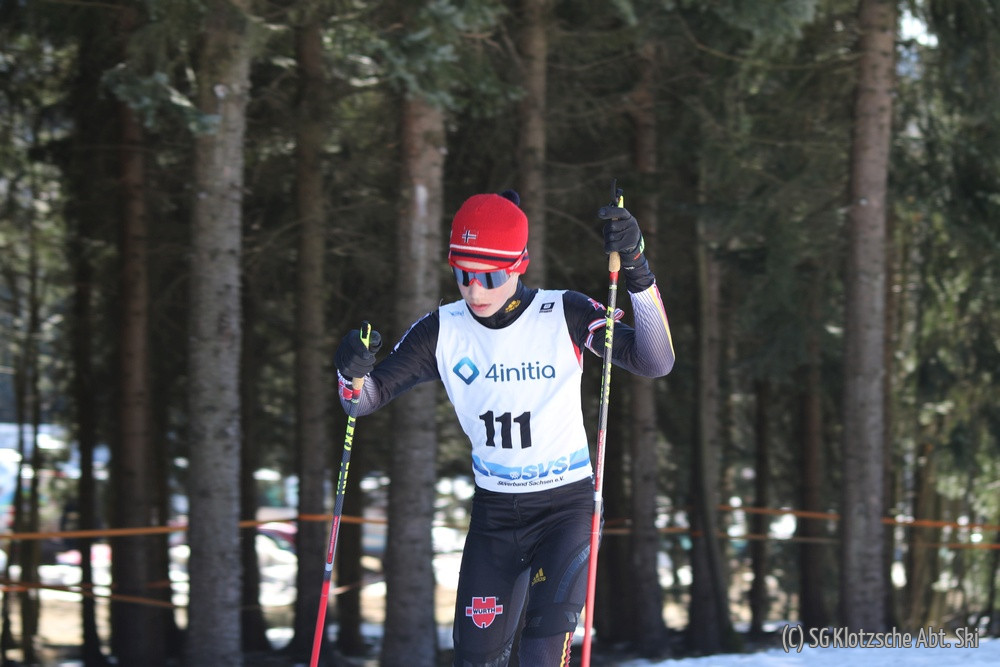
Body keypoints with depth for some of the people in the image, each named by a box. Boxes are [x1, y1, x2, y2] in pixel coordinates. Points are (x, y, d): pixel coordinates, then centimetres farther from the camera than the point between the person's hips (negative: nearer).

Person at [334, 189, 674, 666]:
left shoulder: (565, 316, -14)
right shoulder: (443, 331, -6)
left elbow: (655, 363, -22)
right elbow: (367, 398, -1)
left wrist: (636, 272, -35)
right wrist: (353, 371, -26)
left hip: (566, 504, -3)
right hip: (493, 513, 3)